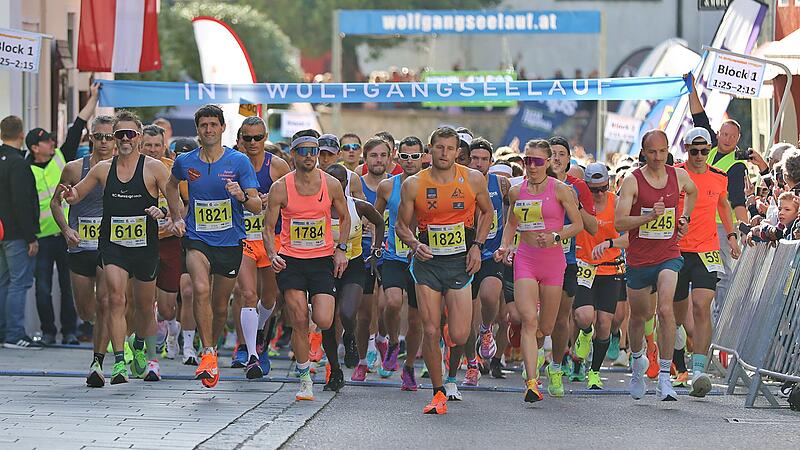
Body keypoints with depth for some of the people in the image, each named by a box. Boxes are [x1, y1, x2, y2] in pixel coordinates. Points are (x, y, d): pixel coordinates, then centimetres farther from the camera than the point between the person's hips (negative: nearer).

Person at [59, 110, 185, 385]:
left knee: (145, 306, 14)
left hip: (145, 245, 0)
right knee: (116, 298, -19)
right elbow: (76, 196, 16)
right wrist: (69, 194, -8)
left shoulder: (154, 168, -3)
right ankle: (119, 363, -21)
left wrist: (175, 219, -25)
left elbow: (175, 201, -3)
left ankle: (141, 351, 42)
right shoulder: (103, 169, 6)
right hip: (112, 244, 0)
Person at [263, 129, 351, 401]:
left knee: (323, 322, -11)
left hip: (323, 260, 1)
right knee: (299, 321, -7)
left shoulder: (331, 185, -2)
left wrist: (341, 249, 3)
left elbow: (344, 218, 14)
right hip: (290, 261, -1)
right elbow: (268, 227, 1)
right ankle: (305, 380, 6)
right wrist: (272, 254, -16)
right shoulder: (280, 188, -5)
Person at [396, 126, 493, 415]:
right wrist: (414, 244, -14)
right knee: (431, 332, -5)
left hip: (460, 263, 0)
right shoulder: (413, 185, -2)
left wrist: (477, 245, 2)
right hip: (427, 263, 0)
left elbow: (487, 212, 15)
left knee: (459, 337, -7)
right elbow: (402, 225, 7)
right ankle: (438, 393, 8)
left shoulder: (473, 180, -1)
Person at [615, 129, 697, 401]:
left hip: (669, 256, 0)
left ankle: (664, 376, -20)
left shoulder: (679, 176, 2)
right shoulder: (632, 181, -8)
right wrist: (650, 216, -28)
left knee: (665, 309, -21)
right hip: (638, 259, 0)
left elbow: (692, 192, 28)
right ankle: (637, 361, 46)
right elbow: (619, 223, -16)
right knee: (639, 315, 15)